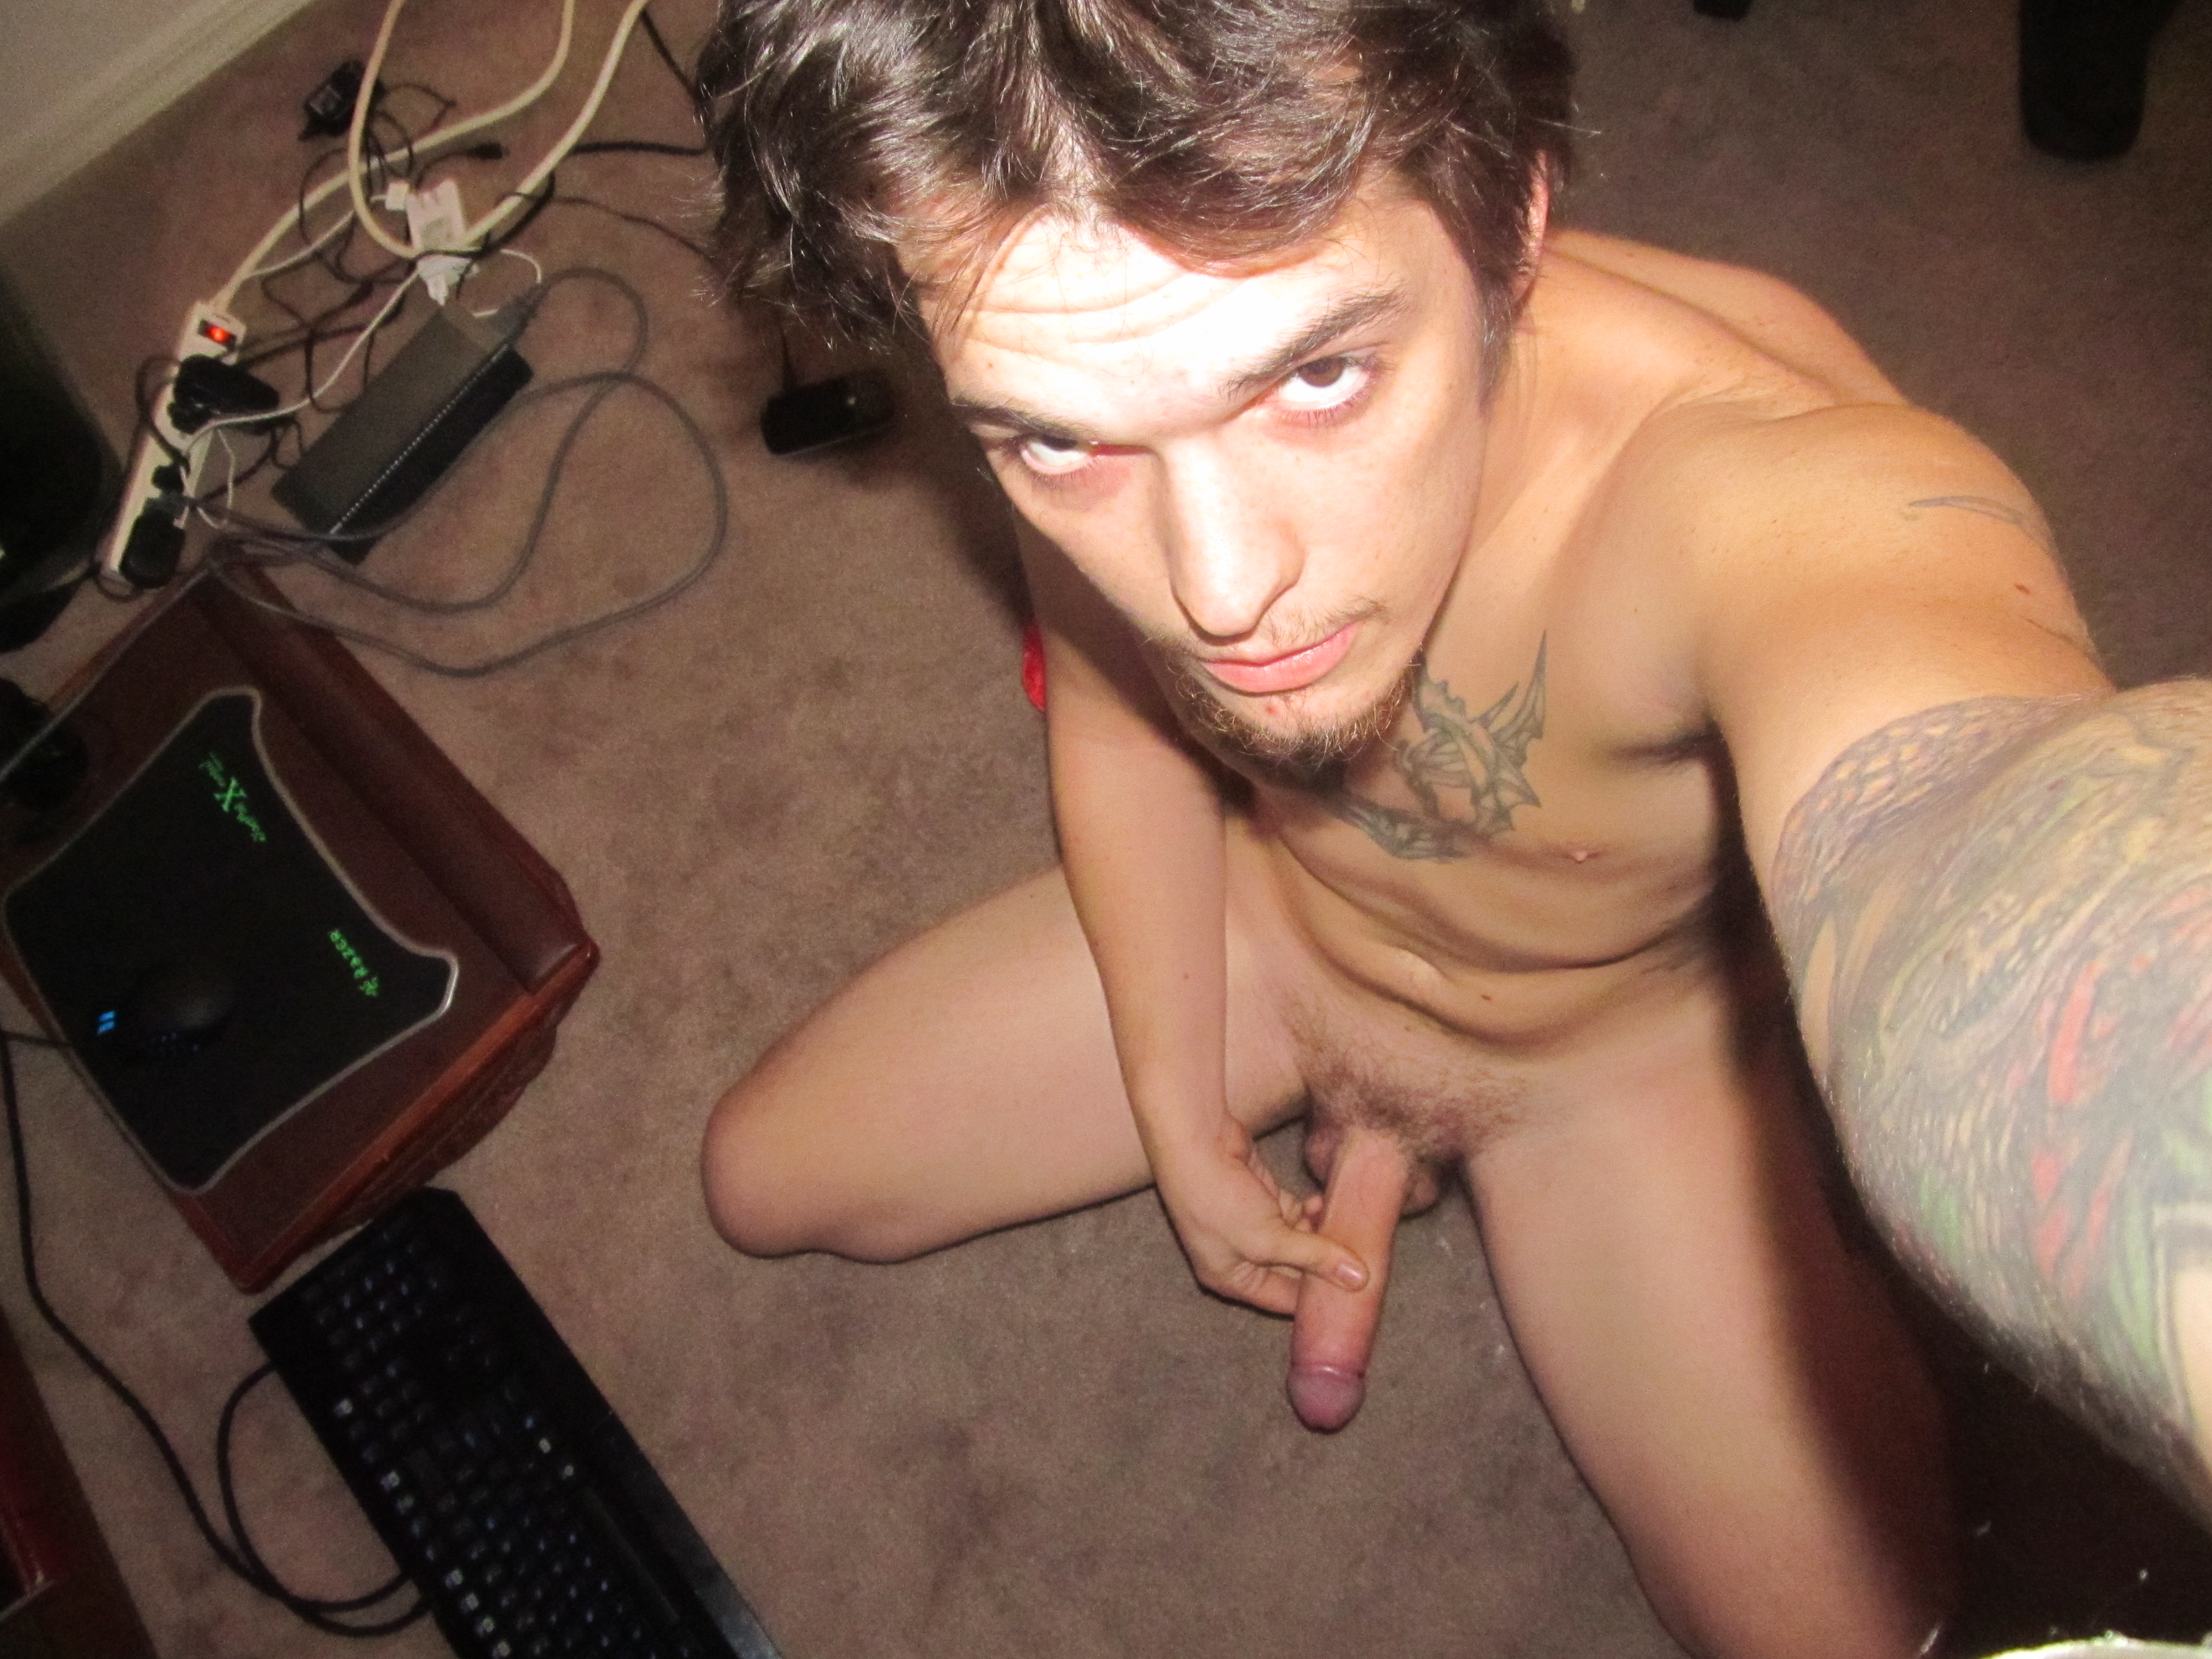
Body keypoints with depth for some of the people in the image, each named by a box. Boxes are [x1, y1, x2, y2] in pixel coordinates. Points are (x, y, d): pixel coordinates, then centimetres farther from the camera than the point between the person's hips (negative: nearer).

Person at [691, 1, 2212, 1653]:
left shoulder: (1785, 493, -45)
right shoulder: (1103, 375, -27)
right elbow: (1115, 709, -7)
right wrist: (1180, 1122, -4)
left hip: (1617, 1045, -2)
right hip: (1257, 921, 3)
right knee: (763, 1180, 9)